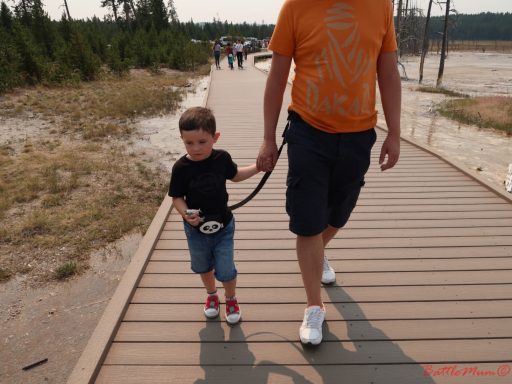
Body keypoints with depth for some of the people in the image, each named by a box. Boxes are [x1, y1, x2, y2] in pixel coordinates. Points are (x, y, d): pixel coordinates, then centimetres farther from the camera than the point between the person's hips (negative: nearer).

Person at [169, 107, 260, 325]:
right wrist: (186, 214, -30)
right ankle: (211, 295, 52)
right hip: (196, 229, 1)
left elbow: (235, 175, 8)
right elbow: (176, 197, -10)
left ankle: (231, 299, 34)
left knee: (225, 270, 2)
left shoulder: (222, 158, -13)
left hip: (223, 226, 0)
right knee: (203, 267, 22)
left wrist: (258, 166, 0)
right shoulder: (181, 167, -19)